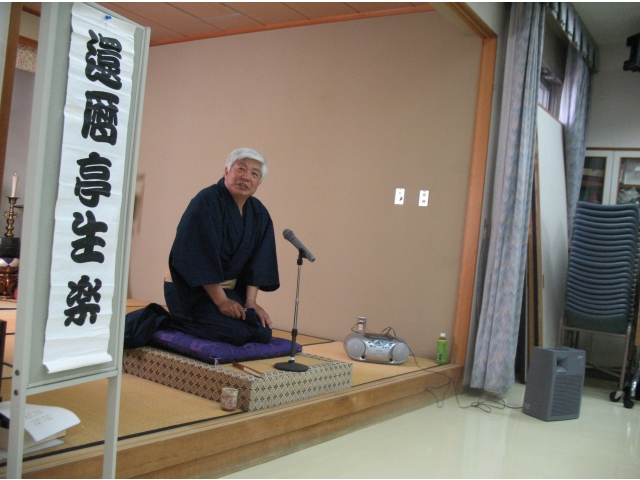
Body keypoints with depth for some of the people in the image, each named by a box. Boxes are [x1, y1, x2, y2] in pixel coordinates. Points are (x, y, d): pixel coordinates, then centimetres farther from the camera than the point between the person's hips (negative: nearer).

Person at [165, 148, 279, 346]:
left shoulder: (259, 213, 3)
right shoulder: (206, 202, -18)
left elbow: (257, 262, 1)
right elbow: (200, 255, -22)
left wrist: (251, 301, -9)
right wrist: (220, 300, -22)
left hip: (230, 290, 7)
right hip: (191, 289, -7)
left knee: (263, 333, -8)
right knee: (238, 332, -24)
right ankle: (176, 322, -1)